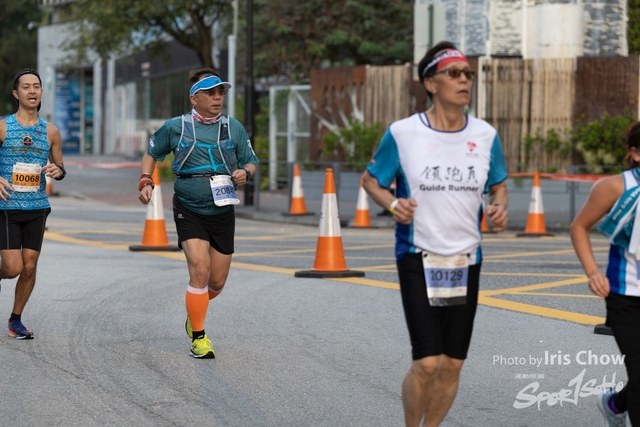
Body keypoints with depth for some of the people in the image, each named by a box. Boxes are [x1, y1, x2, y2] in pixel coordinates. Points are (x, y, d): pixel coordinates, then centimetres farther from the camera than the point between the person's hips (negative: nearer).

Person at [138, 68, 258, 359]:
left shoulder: (233, 127, 3)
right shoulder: (175, 127, -1)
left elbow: (251, 161, 11)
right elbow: (152, 153, 14)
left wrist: (245, 173, -12)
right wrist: (145, 182, -1)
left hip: (222, 213, 3)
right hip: (189, 212, -3)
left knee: (217, 281, 7)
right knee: (200, 269, -18)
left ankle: (194, 312, 41)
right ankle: (198, 337, -5)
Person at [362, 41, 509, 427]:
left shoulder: (486, 135, 1)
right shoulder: (402, 133, -8)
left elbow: (499, 184, 16)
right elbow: (371, 179, 5)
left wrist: (500, 207, -6)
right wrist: (392, 204, -15)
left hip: (466, 261, 4)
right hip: (418, 260, -4)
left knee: (452, 365, 7)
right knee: (427, 363, -13)